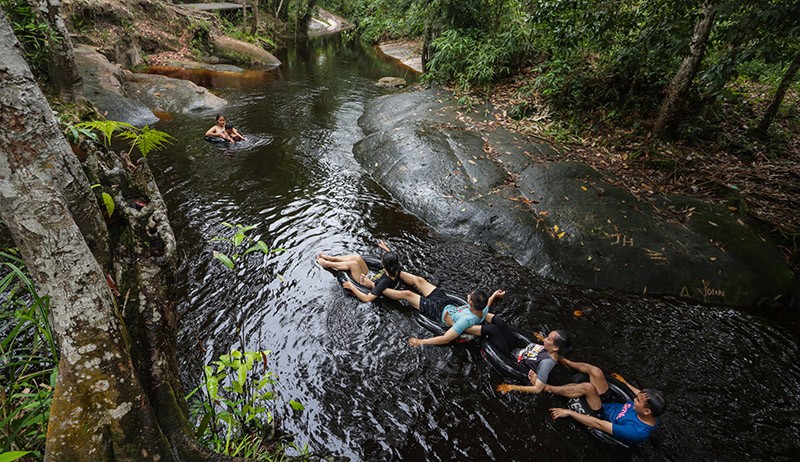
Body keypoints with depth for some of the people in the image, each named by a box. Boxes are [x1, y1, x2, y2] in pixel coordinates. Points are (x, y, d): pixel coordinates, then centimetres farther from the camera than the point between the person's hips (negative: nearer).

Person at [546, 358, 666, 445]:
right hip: (608, 405, 7)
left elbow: (599, 425, -34)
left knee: (587, 387, -32)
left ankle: (548, 388, -14)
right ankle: (567, 362, 18)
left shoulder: (637, 432, -36)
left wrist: (569, 412, -30)